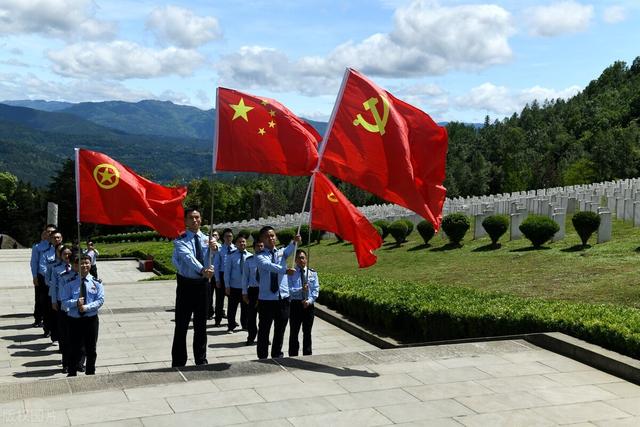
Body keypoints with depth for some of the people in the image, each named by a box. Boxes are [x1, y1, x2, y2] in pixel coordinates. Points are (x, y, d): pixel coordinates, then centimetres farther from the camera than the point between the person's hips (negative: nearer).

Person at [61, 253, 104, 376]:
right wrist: (76, 302, -22)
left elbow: (100, 300, -6)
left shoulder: (96, 282, 1)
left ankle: (90, 373, 24)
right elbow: (64, 301, -4)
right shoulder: (70, 283, 0)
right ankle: (72, 374, 21)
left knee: (91, 349, 10)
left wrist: (87, 307, -18)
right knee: (75, 349, 6)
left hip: (91, 319, 1)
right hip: (74, 320, -1)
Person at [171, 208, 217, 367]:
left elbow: (215, 249, -16)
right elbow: (188, 256, -25)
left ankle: (201, 360, 22)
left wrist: (214, 247, -41)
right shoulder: (180, 240, -7)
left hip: (202, 284, 3)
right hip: (186, 285, -3)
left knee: (201, 325, 12)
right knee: (181, 325, 0)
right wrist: (202, 270, -43)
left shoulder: (206, 239, 5)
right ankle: (178, 363, 8)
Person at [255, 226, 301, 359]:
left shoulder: (282, 252, 8)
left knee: (280, 329, 14)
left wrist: (295, 242, -40)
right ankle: (262, 357, 16)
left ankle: (277, 355, 28)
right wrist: (285, 270, -43)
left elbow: (289, 249, -16)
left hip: (283, 297, 4)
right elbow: (268, 265, -25)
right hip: (266, 298, -3)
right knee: (264, 330, 5)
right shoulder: (260, 256, -3)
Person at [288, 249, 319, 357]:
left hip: (308, 305, 2)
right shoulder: (291, 273, -4)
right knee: (294, 332, 6)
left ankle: (307, 355, 22)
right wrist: (301, 289, -28)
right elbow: (289, 290, -13)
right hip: (295, 304, -2)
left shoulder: (312, 273, 4)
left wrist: (309, 300, -14)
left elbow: (316, 289, 0)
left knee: (307, 332, 12)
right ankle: (293, 356, 15)